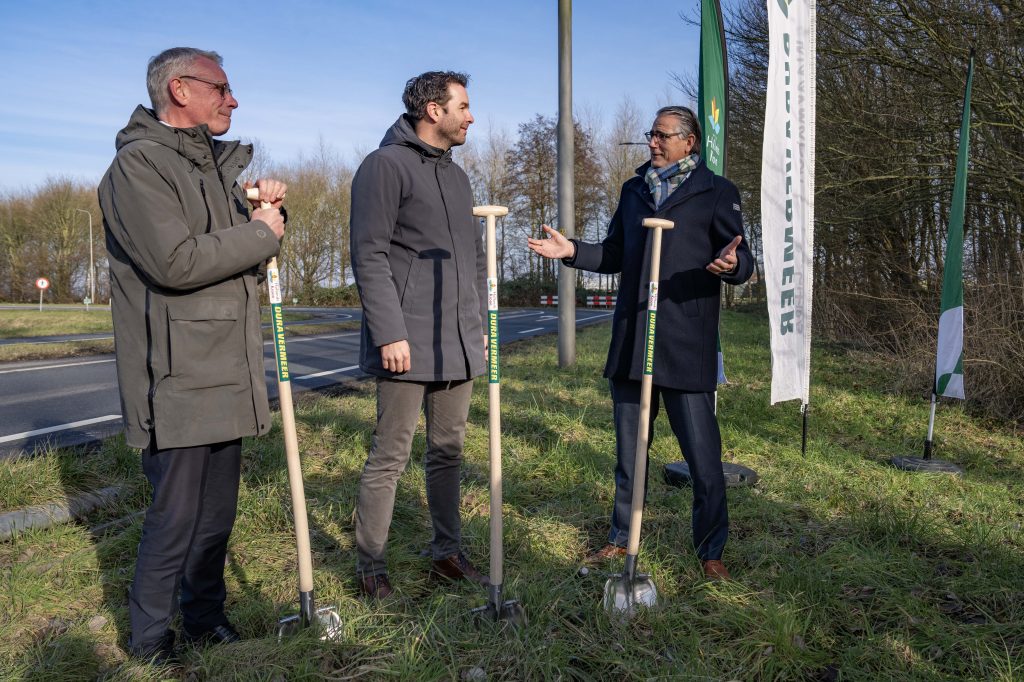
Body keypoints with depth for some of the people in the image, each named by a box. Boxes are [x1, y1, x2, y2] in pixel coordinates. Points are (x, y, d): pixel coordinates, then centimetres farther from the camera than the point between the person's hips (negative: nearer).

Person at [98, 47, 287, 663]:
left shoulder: (218, 164, 19)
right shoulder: (138, 163, -10)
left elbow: (249, 254, 21)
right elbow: (176, 262, -23)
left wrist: (268, 207, 2)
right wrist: (260, 233, -11)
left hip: (229, 374, 8)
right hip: (177, 377, -8)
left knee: (218, 513, 15)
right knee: (176, 516, -1)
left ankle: (206, 620, 31)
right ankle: (150, 644, 18)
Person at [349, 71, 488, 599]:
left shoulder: (457, 176, 20)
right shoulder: (385, 165, -6)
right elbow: (369, 255, -13)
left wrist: (480, 325, 17)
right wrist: (390, 332, -19)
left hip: (459, 346, 8)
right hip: (408, 344, -8)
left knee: (449, 451, 13)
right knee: (390, 456, -1)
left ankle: (446, 552, 25)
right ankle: (370, 565, 13)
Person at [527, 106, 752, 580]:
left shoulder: (716, 192, 2)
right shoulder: (634, 190, 16)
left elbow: (743, 263, -2)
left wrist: (731, 263, -26)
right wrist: (573, 251, 4)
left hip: (686, 346, -5)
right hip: (630, 342, 5)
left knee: (703, 456, 1)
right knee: (628, 451, 15)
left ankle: (710, 550, 19)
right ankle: (621, 537, 31)